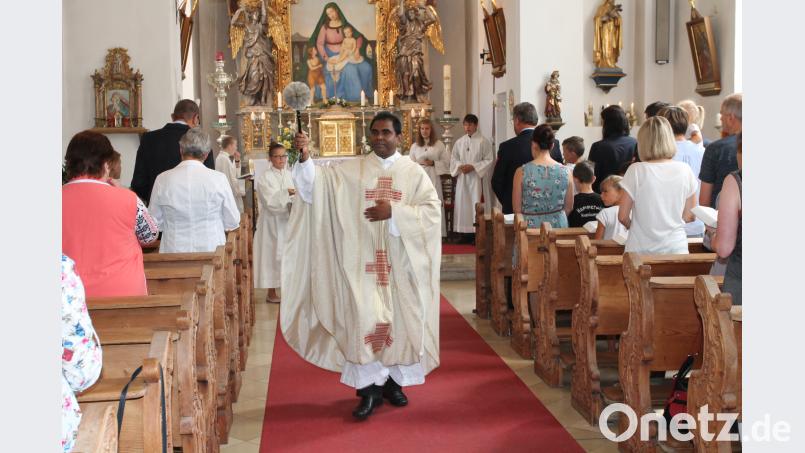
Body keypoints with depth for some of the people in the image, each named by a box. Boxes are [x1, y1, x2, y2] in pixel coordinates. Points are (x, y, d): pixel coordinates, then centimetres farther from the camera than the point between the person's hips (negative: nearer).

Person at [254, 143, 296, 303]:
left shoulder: (288, 175, 7)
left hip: (287, 220, 6)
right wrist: (286, 193, -31)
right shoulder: (265, 178, -10)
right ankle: (271, 293, 9)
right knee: (273, 254, 0)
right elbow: (270, 202, -20)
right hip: (272, 222, -6)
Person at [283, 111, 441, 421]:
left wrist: (394, 212, -15)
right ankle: (370, 388, 3)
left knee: (400, 320, 6)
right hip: (363, 259, -1)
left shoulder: (413, 172, 5)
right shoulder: (352, 170, 5)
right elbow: (317, 184, -5)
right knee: (363, 320, -5)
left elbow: (432, 210, -4)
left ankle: (394, 381, 22)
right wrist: (304, 158, -22)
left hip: (401, 262, 1)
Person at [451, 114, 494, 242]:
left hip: (477, 178, -4)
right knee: (463, 204, 3)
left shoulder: (483, 141, -4)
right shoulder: (459, 142, 10)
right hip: (462, 178, 4)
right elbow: (453, 159, 13)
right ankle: (466, 235, 9)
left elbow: (489, 160, -6)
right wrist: (460, 166, -7)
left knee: (476, 204, -7)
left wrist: (473, 167, -15)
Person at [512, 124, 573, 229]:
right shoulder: (565, 172, -3)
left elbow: (517, 209, -4)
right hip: (558, 225, 3)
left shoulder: (522, 172, -10)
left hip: (531, 226, -3)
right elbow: (568, 208, 6)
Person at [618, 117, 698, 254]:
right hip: (676, 248, 2)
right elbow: (689, 216, 4)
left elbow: (623, 216, -6)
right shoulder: (684, 170, -3)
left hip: (641, 249, -2)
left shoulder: (636, 171, -10)